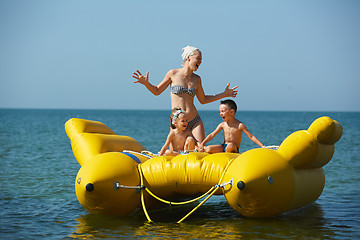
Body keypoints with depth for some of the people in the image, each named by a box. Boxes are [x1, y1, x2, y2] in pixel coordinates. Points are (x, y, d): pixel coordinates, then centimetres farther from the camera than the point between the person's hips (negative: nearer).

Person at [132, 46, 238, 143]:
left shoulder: (197, 79, 9)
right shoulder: (173, 74, -1)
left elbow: (203, 100, 21)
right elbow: (157, 91, 9)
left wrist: (224, 94, 19)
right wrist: (146, 83, -9)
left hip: (195, 121, 3)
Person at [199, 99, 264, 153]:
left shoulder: (240, 125, -8)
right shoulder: (222, 125, 6)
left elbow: (251, 137, -8)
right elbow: (212, 135, 10)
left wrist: (262, 146, -14)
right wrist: (203, 143, -1)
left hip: (234, 149, -4)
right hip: (223, 147, 4)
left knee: (230, 146, -40)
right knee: (208, 149, -21)